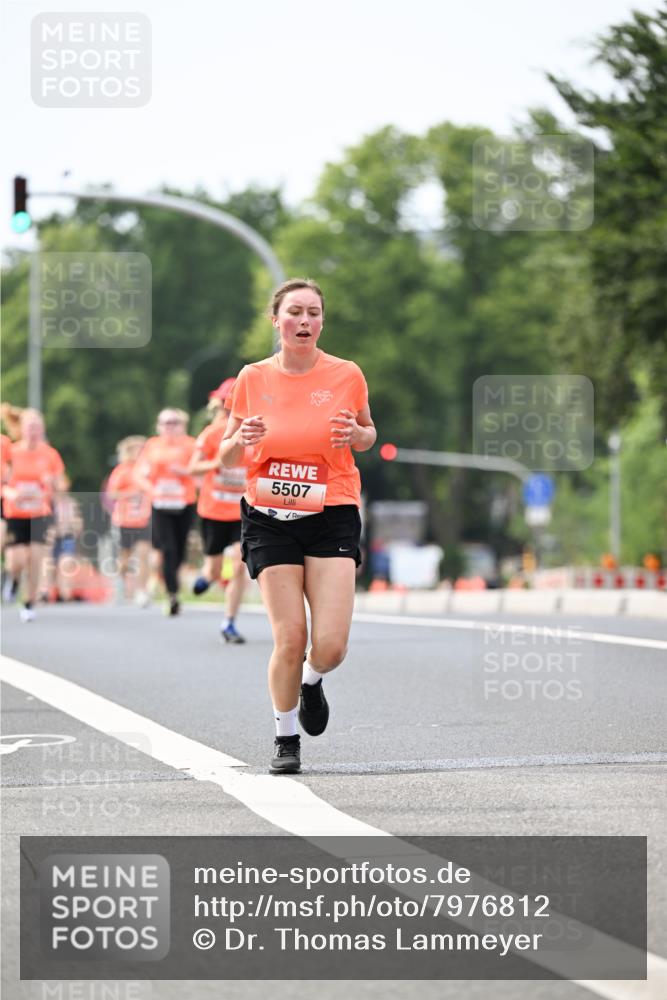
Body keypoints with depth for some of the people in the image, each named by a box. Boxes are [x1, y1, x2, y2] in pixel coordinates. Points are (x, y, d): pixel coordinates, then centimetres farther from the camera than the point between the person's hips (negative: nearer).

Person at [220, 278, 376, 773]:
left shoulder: (346, 375, -1)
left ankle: (311, 680, 26)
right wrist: (241, 439, -13)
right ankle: (286, 738, 15)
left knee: (331, 645, -11)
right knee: (289, 640, -6)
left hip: (333, 517, 0)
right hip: (270, 521, 0)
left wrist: (356, 434, -8)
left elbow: (368, 434, 16)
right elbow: (226, 458, 10)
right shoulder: (253, 378, 1)